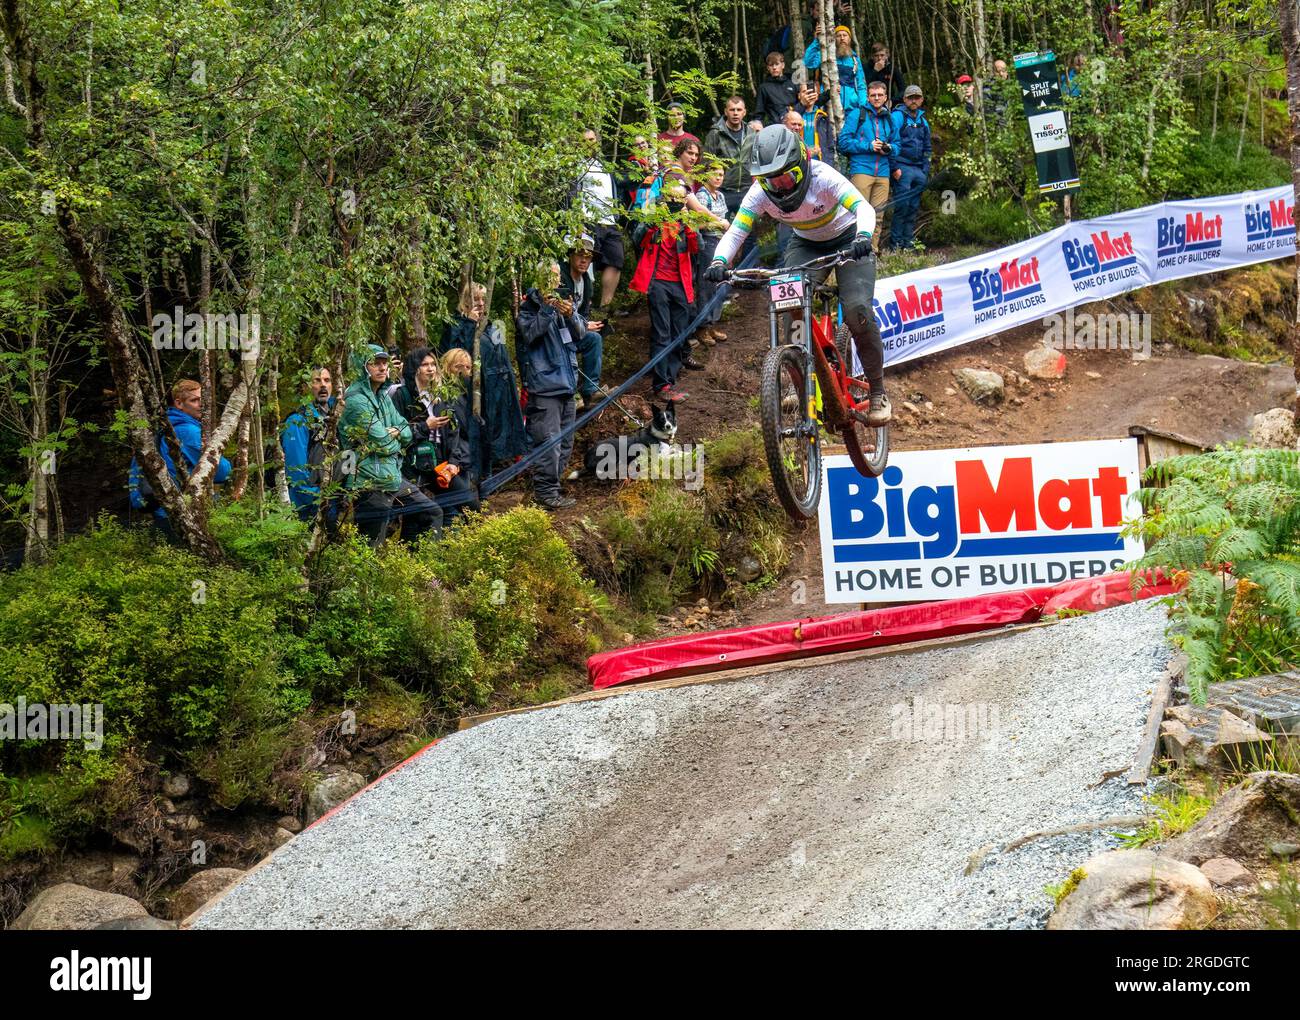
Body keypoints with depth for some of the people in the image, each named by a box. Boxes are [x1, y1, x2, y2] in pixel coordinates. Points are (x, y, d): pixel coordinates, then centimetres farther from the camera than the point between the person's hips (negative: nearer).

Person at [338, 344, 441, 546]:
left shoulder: (383, 397, 13)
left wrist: (396, 433, -10)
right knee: (372, 547, -5)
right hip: (370, 483, -10)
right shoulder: (357, 401, -17)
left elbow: (407, 434, 11)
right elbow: (384, 445, -19)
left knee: (432, 514, 15)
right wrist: (396, 440, 1)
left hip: (393, 478, 10)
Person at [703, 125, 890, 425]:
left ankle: (877, 391, -6)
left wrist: (863, 237, -65)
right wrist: (719, 262, -48)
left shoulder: (823, 178, -33)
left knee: (857, 309, -22)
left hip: (848, 240, -4)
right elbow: (736, 231, -27)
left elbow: (864, 208, -44)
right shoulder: (761, 192, -22)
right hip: (807, 245, 4)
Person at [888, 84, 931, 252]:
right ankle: (895, 243, -6)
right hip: (903, 168, -7)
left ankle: (907, 242, 10)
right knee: (902, 206, -10)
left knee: (913, 207, 6)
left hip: (918, 169, 7)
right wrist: (894, 167, -15)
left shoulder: (923, 120, 18)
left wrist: (925, 171, 15)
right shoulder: (898, 116, -3)